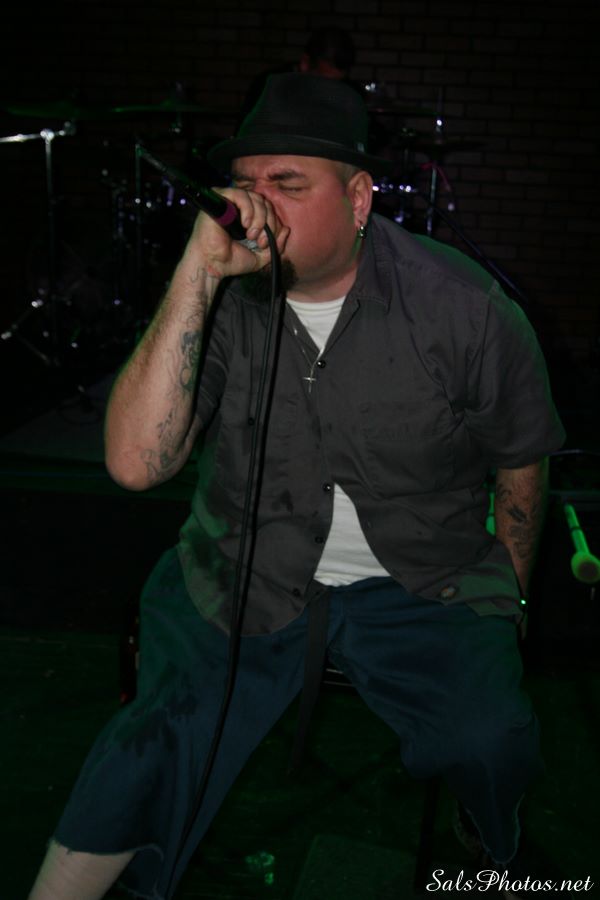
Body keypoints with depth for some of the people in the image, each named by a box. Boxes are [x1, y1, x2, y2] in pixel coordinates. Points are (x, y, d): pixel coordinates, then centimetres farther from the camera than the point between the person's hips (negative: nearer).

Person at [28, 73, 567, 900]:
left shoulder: (462, 306, -10)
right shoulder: (220, 298, -8)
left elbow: (522, 458, 6)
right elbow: (136, 462, -22)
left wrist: (506, 597, 11)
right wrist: (198, 274, -26)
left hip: (422, 584, 0)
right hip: (242, 580, 1)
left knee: (495, 751, -20)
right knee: (161, 735, -20)